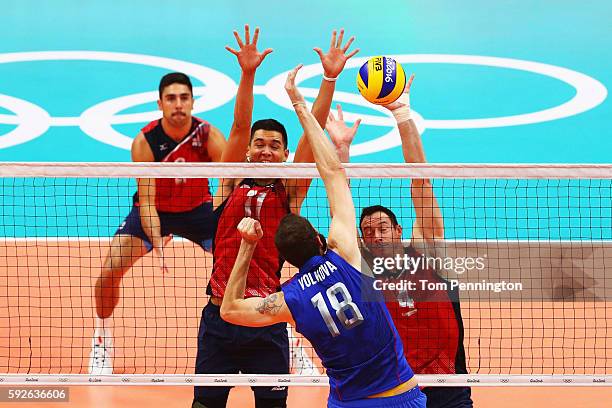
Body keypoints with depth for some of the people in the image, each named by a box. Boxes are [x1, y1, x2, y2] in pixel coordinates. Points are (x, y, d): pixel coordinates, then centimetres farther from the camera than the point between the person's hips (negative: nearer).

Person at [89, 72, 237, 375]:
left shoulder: (208, 135, -23)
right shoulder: (144, 142, -26)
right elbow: (146, 200, -28)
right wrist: (157, 243, -42)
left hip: (198, 209, 1)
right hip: (154, 211, -1)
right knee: (111, 269, -16)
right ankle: (102, 340, 9)